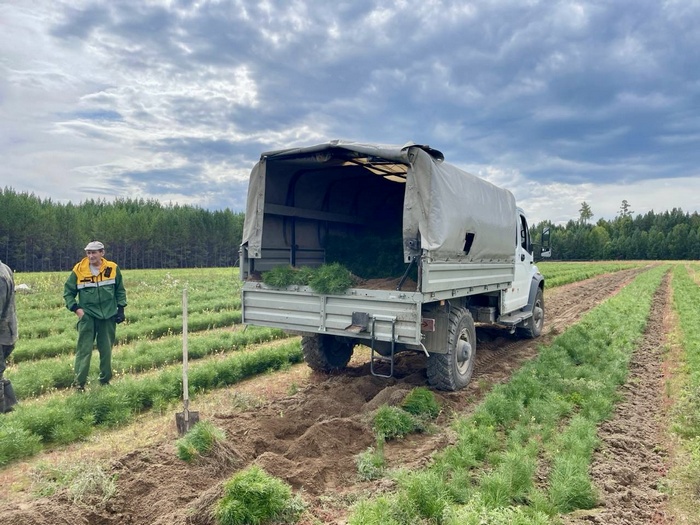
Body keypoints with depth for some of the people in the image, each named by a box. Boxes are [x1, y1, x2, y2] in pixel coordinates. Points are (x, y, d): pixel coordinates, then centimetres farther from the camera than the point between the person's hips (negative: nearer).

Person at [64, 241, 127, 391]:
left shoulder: (112, 268, -2)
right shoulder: (79, 270, -5)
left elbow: (120, 290, 10)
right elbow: (68, 291, 5)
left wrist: (120, 308, 3)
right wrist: (76, 308, -7)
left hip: (108, 316, 2)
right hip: (87, 315, -1)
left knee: (106, 350, 9)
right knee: (84, 350, -4)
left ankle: (105, 380, 22)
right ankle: (79, 383, 5)